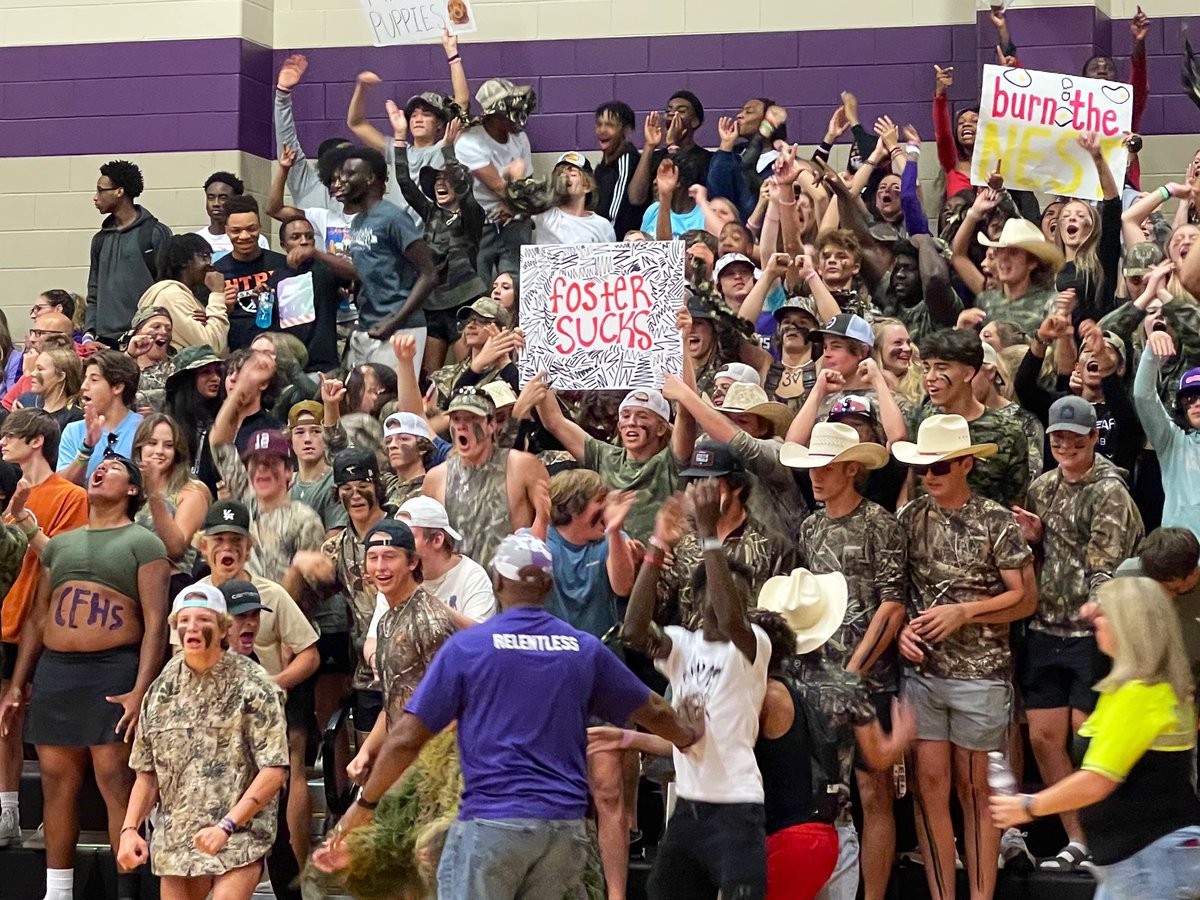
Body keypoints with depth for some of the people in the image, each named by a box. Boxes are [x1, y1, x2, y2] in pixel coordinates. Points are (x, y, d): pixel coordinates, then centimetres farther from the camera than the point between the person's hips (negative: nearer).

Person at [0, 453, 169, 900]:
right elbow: (37, 617, 20)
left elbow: (155, 623, -5)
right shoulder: (59, 544, 20)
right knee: (57, 780, 6)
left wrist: (140, 691, -16)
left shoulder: (142, 542, 3)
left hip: (114, 670, -5)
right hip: (54, 670, 5)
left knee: (116, 780, -7)